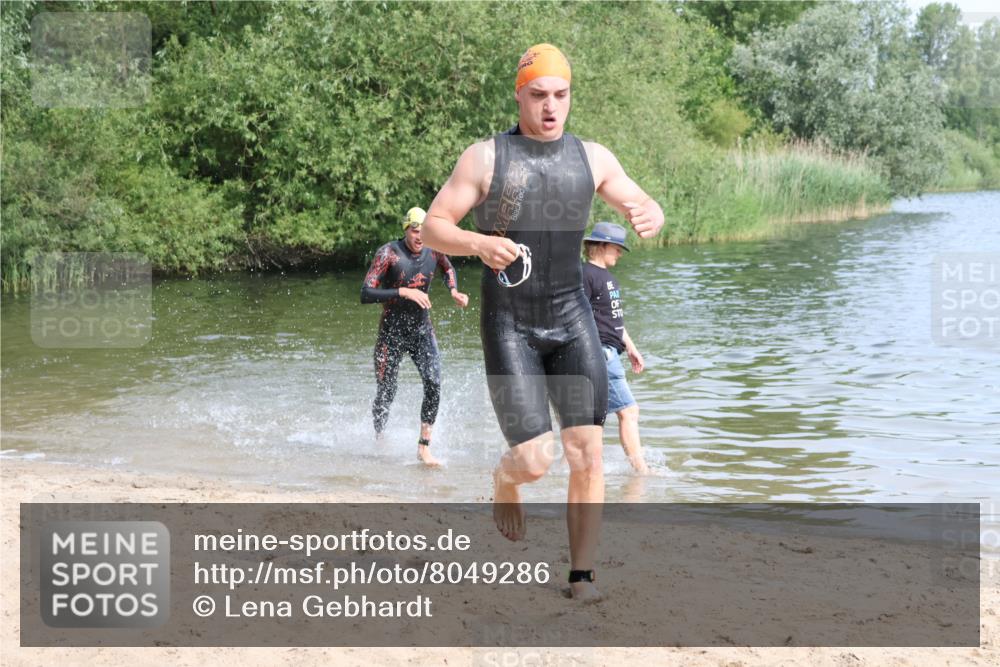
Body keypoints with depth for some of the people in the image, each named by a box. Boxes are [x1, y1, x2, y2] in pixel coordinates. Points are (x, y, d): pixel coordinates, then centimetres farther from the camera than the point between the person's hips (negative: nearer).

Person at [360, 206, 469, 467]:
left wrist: (454, 291, 4)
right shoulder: (389, 254, -18)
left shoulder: (434, 250, -4)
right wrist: (404, 292, -32)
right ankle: (377, 441, 32)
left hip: (422, 330, 3)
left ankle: (424, 447, -10)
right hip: (392, 332, -3)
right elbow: (366, 294, -25)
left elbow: (448, 269, 22)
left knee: (434, 384, -17)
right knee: (385, 395, 5)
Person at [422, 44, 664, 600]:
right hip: (509, 324, -3)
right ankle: (505, 480, 29)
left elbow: (648, 207, 12)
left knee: (588, 454, -6)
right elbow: (434, 228, -3)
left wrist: (650, 218, -14)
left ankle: (583, 575, 5)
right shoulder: (486, 157, -4)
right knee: (535, 461, -9)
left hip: (571, 318, 3)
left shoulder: (592, 158, 5)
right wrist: (479, 243, -24)